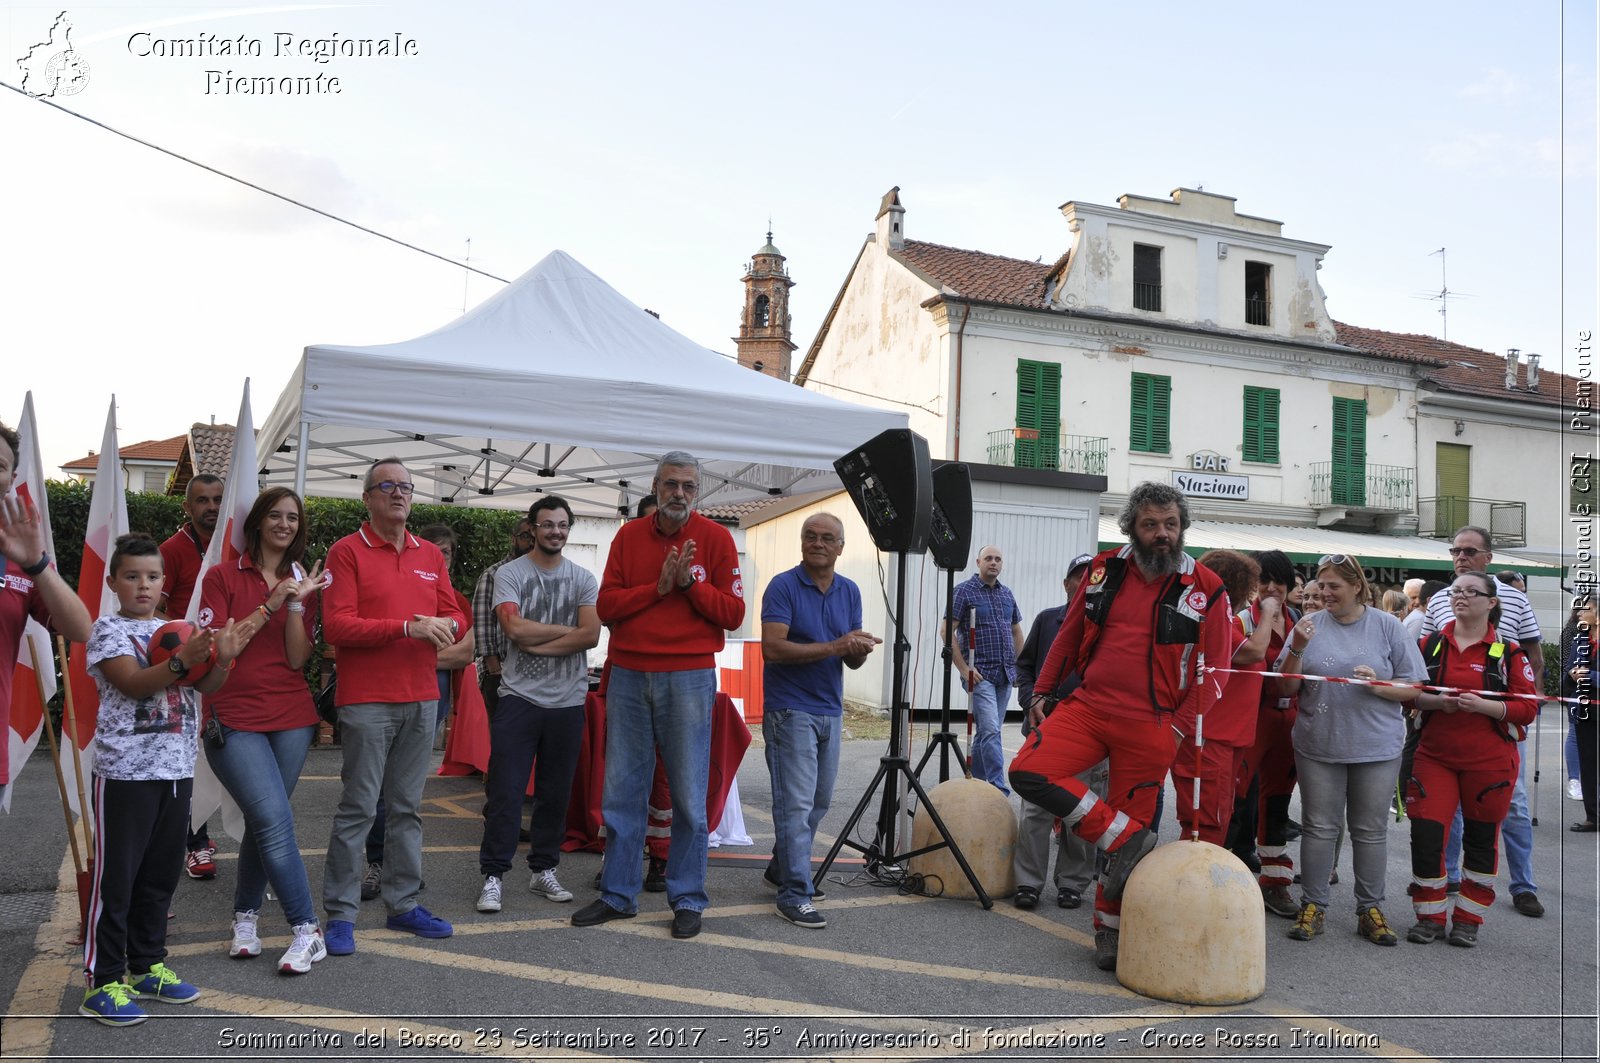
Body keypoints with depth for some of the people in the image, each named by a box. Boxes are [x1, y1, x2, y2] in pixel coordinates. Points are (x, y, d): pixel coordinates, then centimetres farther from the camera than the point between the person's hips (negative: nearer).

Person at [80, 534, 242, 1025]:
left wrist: (222, 659, -16)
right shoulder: (109, 630, -4)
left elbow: (206, 684, 5)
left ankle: (147, 966, 26)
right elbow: (134, 683, -18)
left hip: (176, 768, 6)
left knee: (160, 874, 14)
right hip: (126, 770, -6)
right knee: (116, 878, -1)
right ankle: (103, 983, 7)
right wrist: (182, 660, -31)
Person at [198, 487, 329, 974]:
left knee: (263, 822, 7)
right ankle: (306, 930, -6)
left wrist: (296, 603, -14)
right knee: (275, 820, -14)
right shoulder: (223, 577, 1)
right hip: (235, 719, -3)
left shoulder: (302, 583, 9)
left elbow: (298, 659, -1)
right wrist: (270, 605, -14)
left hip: (291, 719, 4)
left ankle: (245, 917, 27)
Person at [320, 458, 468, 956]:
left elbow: (456, 617, 14)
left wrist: (447, 625, -10)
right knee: (358, 807, -2)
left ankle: (403, 905, 21)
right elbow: (336, 626, -12)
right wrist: (408, 627, -19)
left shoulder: (430, 555, 14)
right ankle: (340, 914, 8)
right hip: (367, 700, -5)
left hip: (422, 699, 5)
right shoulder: (347, 551, -3)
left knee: (408, 806, 12)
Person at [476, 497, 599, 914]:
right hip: (519, 697, -3)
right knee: (505, 791, -2)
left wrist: (536, 644, -12)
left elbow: (590, 635, -6)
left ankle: (543, 870, 23)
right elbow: (515, 628, -14)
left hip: (568, 701, 3)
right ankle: (492, 876, 7)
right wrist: (567, 629, -5)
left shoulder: (583, 579, 7)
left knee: (556, 792, 10)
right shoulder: (510, 574, 0)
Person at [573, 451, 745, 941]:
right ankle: (617, 895, 21)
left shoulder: (715, 538, 1)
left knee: (688, 796, 2)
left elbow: (733, 614, -3)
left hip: (689, 677, -3)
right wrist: (658, 587, -11)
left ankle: (688, 900, 15)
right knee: (621, 791, 8)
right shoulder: (629, 536, 8)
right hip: (628, 675, 3)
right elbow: (606, 606, 1)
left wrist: (690, 583, -14)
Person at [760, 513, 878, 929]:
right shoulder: (783, 586, -9)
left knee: (818, 802, 16)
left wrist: (860, 650, -14)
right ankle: (794, 894, -2)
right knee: (796, 804, -8)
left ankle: (783, 867, 34)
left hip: (830, 710, 7)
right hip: (790, 710, -7)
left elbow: (851, 658, 11)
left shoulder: (850, 591, 9)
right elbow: (773, 648, -20)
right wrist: (834, 647, -24)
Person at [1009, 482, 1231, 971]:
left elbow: (1212, 670, 0)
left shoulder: (1206, 589, -3)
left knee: (1130, 821, 5)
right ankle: (1126, 839, -7)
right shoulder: (1105, 570, 5)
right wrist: (1041, 691, 15)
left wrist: (1178, 727, -8)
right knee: (1029, 772, -18)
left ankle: (1110, 930, 25)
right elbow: (1070, 636, 16)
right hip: (1089, 707, 3)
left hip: (1150, 728, -2)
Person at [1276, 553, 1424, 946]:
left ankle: (1370, 909, 21)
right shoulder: (1310, 625, 1)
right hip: (1318, 747, 1)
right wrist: (1297, 649, -15)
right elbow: (1286, 688, 0)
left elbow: (1414, 688, 1)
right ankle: (1313, 906, 16)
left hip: (1377, 748, 0)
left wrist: (1378, 685, -18)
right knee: (1319, 827, 7)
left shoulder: (1387, 626, -1)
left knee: (1370, 831, 9)